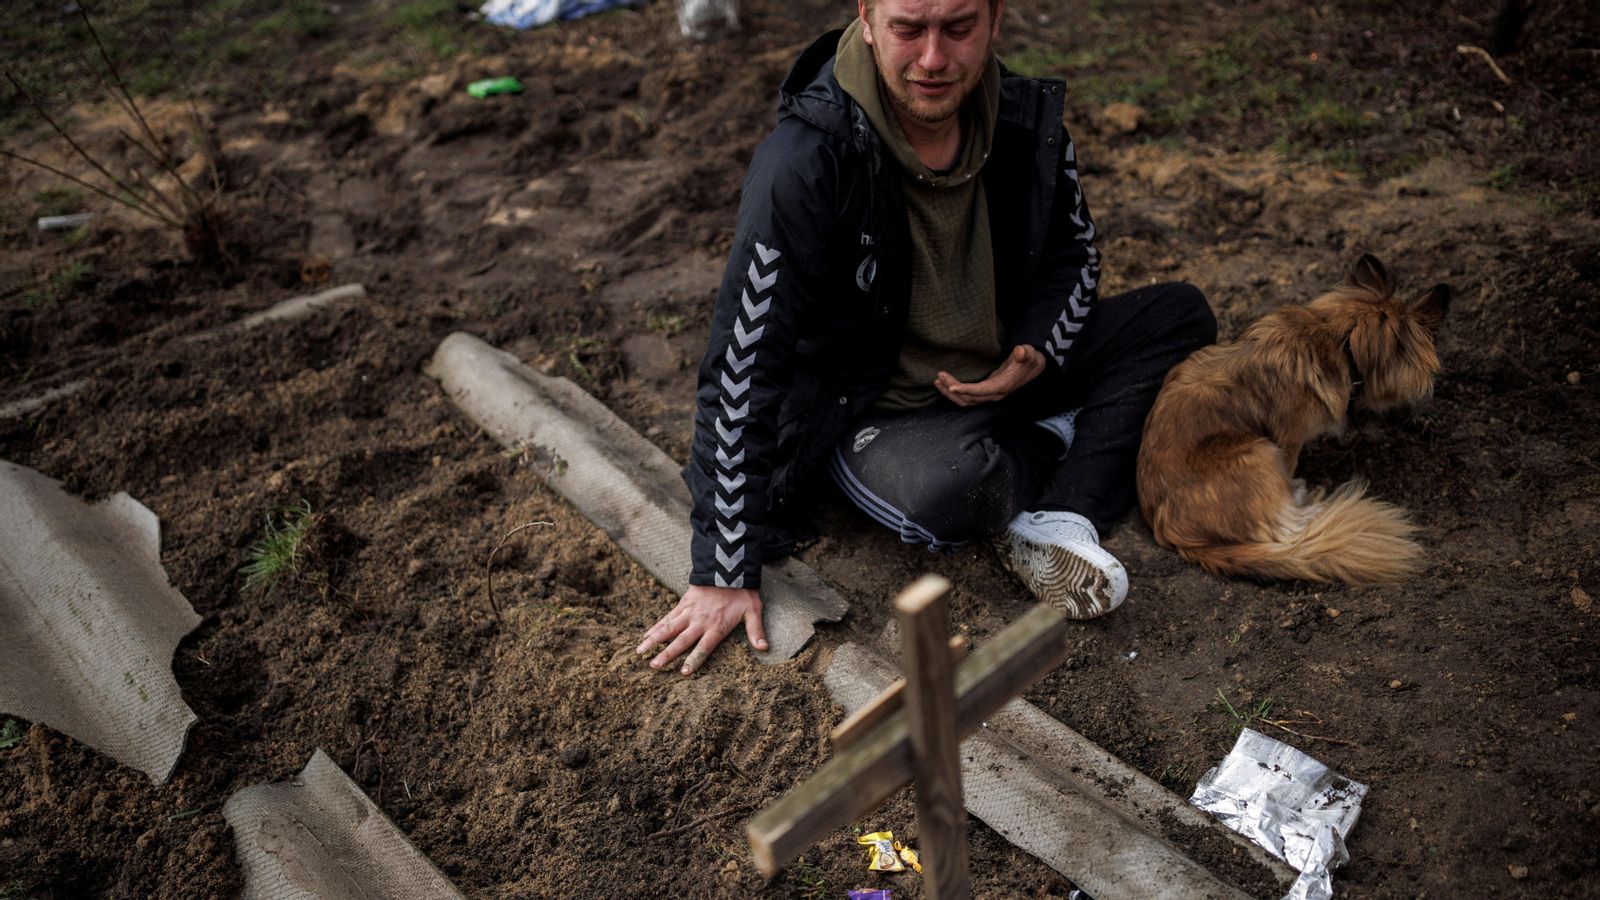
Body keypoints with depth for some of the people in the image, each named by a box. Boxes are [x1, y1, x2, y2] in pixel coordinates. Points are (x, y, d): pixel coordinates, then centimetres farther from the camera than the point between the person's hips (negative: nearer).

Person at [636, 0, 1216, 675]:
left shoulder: (1025, 116, -10)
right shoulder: (803, 162, -28)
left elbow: (1073, 250, 9)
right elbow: (740, 368, -28)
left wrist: (1038, 350, -13)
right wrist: (725, 573, -28)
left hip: (1000, 376, 6)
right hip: (873, 411, -6)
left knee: (1180, 315, -3)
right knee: (957, 488, -38)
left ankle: (1059, 523, -17)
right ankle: (1063, 440, -3)